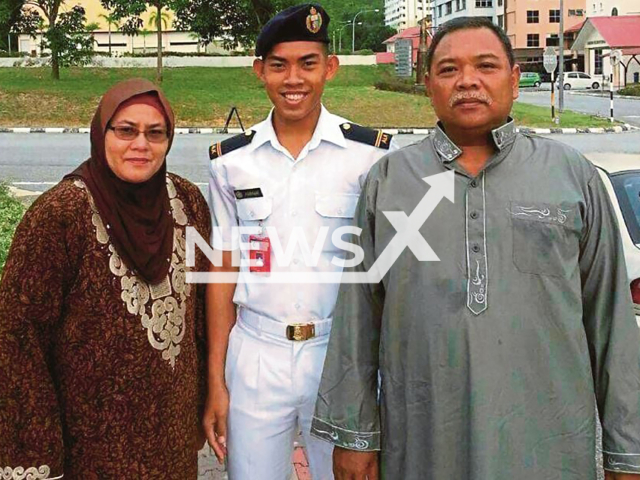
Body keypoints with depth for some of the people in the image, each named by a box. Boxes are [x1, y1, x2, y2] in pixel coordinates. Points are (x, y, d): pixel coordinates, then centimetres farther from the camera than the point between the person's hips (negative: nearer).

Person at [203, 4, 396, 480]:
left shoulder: (371, 154, -4)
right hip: (256, 355, 2)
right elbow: (224, 272, 5)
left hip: (342, 352, -1)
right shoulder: (232, 161, 2)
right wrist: (216, 383, 3)